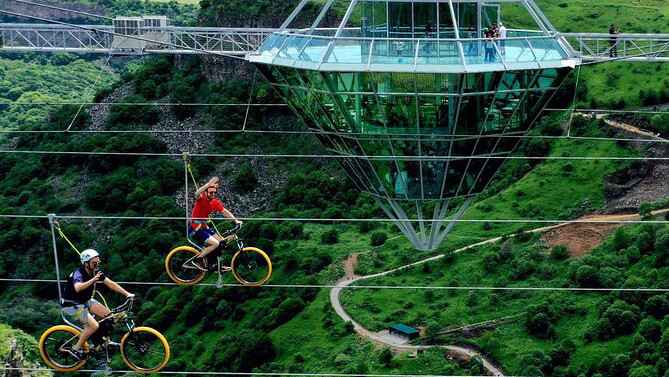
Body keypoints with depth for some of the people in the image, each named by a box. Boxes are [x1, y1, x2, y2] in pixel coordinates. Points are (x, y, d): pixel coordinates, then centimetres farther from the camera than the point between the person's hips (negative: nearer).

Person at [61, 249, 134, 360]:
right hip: (71, 304, -8)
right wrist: (93, 280, -67)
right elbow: (78, 288, -53)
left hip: (86, 301, 8)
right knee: (94, 326, -20)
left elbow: (110, 284, -5)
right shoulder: (78, 274, -31)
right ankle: (75, 349, -6)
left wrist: (127, 294, -13)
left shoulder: (96, 272, -8)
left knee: (108, 316, -3)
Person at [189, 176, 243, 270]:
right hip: (195, 228, -8)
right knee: (215, 244, -18)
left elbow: (225, 212, 4)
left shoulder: (215, 203, 2)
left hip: (203, 227, 8)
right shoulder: (202, 199, -18)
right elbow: (197, 194, -41)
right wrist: (209, 184, -51)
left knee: (221, 242, 7)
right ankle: (197, 260, -6)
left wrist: (236, 221, -7)